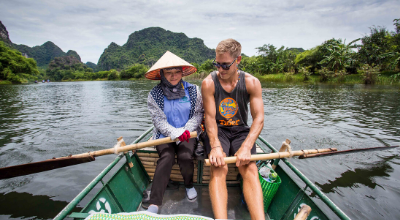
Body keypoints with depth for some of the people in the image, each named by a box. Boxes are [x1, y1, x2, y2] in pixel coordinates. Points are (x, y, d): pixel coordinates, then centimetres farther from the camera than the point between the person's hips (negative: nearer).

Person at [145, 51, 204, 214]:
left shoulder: (193, 90, 1)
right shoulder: (154, 94, -2)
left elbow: (198, 114, 0)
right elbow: (158, 120, -9)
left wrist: (186, 129, -16)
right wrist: (175, 132, -24)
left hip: (188, 133, 1)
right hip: (164, 135, 0)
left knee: (185, 156, -24)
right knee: (166, 157, -25)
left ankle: (189, 185, 8)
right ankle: (154, 204, -18)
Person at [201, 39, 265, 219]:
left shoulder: (251, 82, -5)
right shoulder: (209, 83, -8)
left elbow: (259, 118, -10)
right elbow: (210, 117, -12)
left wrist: (246, 147, -25)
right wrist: (215, 146, -28)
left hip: (241, 131, 2)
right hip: (218, 131, -1)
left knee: (250, 169, -23)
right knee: (219, 168, -27)